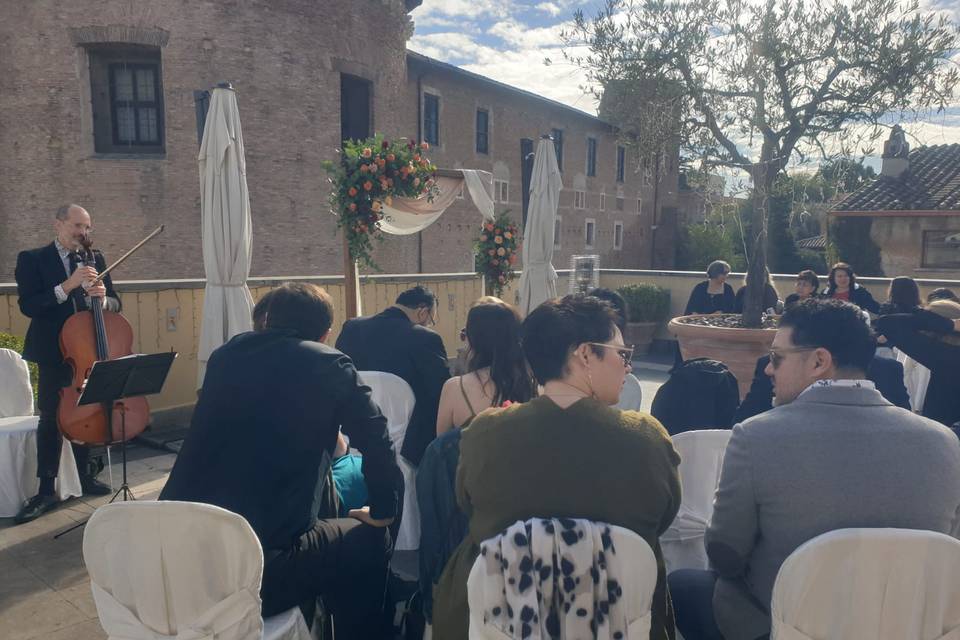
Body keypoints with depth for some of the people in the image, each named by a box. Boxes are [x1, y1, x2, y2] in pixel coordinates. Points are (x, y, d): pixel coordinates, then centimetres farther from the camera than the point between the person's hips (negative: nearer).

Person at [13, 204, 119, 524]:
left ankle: (84, 477, 27)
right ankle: (46, 491, 8)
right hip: (53, 353, -3)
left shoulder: (95, 259, 6)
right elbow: (27, 305, -15)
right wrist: (67, 286, -26)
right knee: (50, 419, 0)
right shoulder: (32, 259, -4)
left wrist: (101, 297, -19)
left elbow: (114, 303, 4)